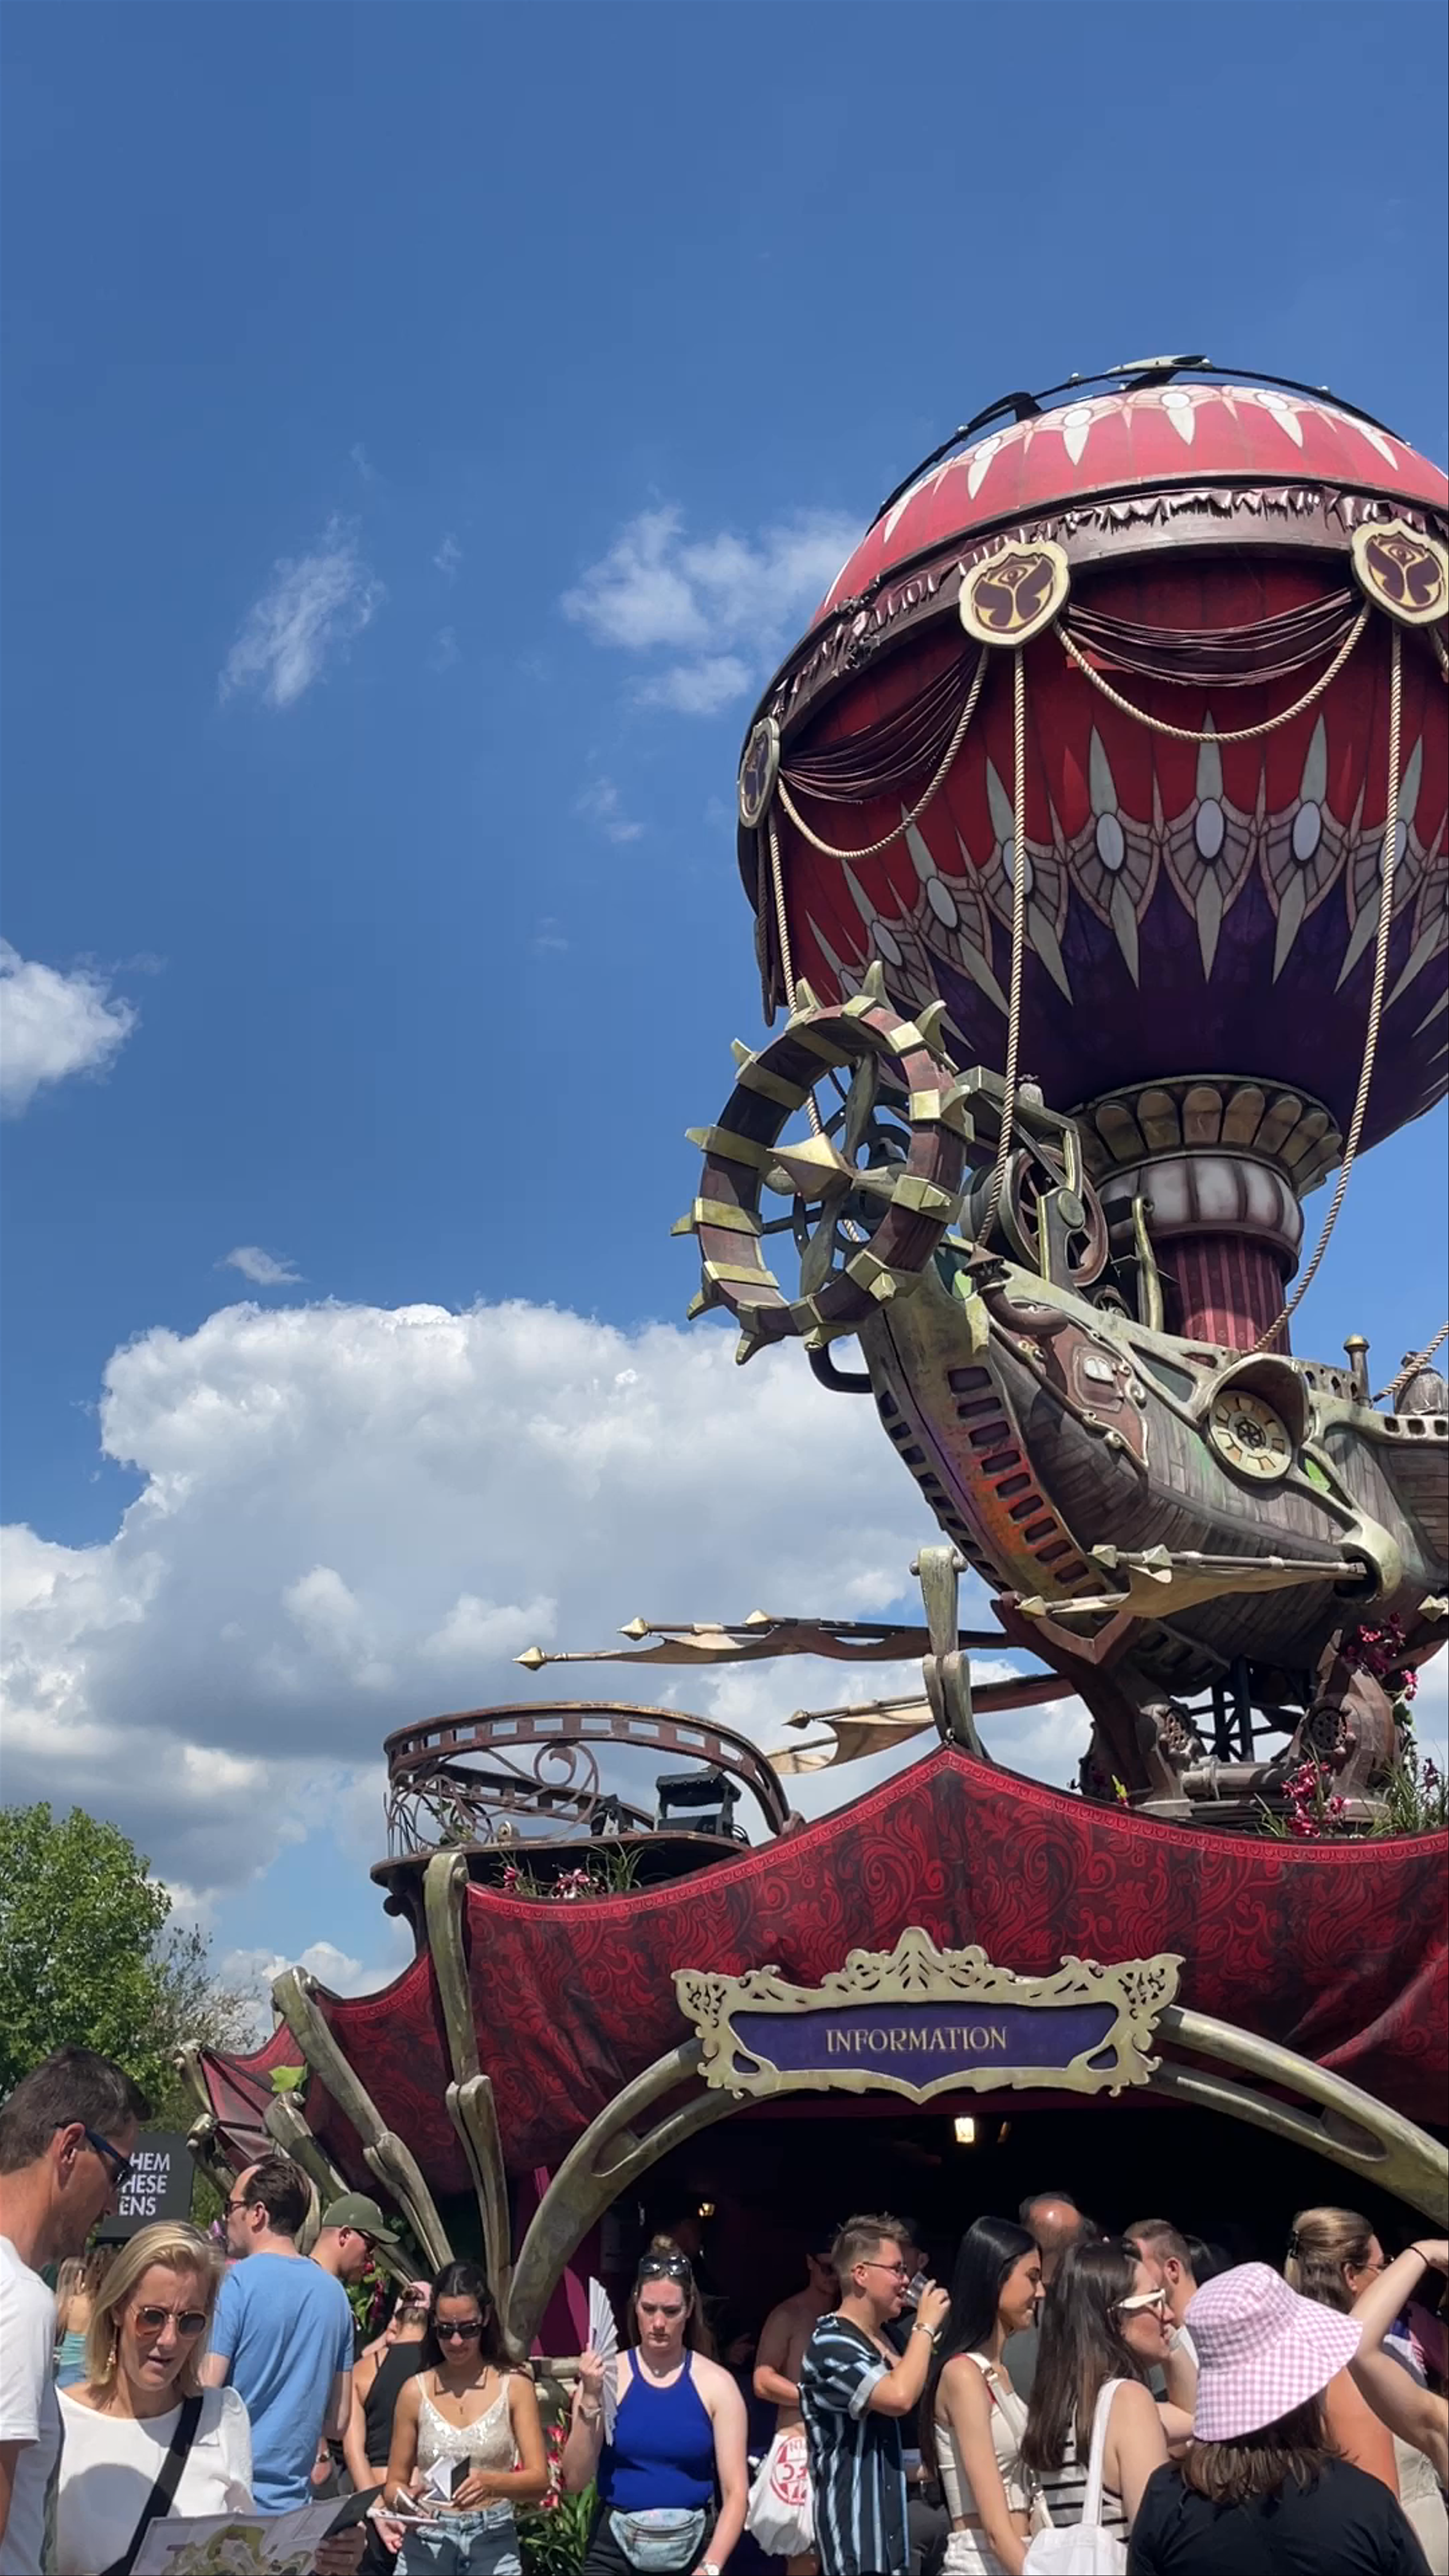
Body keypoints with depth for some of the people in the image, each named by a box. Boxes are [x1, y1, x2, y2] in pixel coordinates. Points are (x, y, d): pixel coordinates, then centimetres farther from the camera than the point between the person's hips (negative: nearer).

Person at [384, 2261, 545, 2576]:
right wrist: (404, 2497, -16)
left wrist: (490, 2482, -27)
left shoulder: (514, 2386, -3)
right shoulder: (415, 2392, 1)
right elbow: (393, 2484, 7)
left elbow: (538, 2479, -9)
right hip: (427, 2544, 1)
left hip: (493, 2542, -1)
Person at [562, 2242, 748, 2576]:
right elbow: (574, 2482, -7)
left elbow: (735, 2492, -6)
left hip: (692, 2548, 0)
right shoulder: (606, 2376, -5)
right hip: (614, 2548, 0)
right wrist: (590, 2401, -19)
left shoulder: (716, 2384, -6)